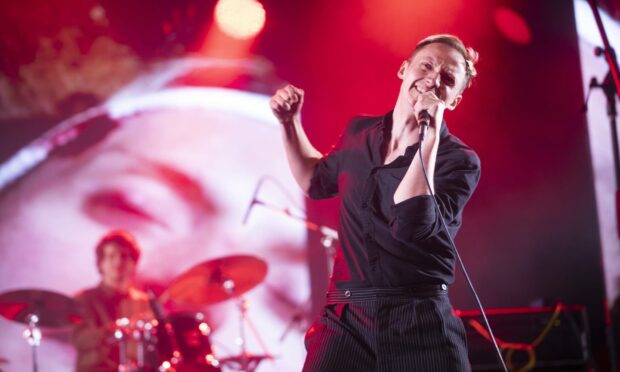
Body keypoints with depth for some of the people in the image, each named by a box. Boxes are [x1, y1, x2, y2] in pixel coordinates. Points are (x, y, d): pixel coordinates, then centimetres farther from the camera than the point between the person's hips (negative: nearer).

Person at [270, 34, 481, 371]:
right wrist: (290, 123, 15)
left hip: (421, 325, -3)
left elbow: (411, 225, -24)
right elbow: (316, 181, 26)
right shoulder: (359, 133, 8)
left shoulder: (459, 160, -7)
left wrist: (429, 138, -22)